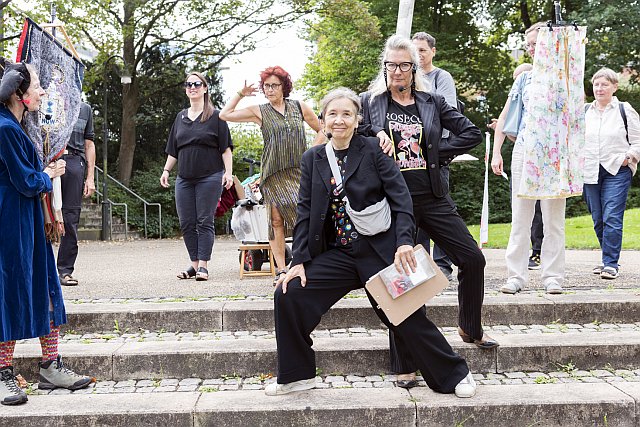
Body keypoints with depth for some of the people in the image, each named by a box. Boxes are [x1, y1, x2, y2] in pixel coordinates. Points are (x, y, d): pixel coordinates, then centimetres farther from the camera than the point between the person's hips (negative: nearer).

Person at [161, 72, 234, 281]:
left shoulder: (215, 116, 2)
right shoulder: (180, 117, 17)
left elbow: (225, 148, -2)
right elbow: (173, 150, 20)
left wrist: (228, 172, -11)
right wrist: (166, 170, 11)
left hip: (209, 177, -5)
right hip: (184, 179, 5)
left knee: (204, 222, -5)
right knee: (186, 223, 4)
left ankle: (203, 266, -2)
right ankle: (194, 264, 12)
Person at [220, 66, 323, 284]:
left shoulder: (300, 107, 10)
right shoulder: (259, 111, 9)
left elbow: (321, 130, 19)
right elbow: (225, 115, 10)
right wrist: (240, 94, 10)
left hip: (300, 171, 0)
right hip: (273, 174, 0)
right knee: (276, 220, -2)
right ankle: (281, 269, 4)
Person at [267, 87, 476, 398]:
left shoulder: (373, 150, -4)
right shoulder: (312, 159, 7)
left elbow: (400, 197, -8)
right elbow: (305, 212, 6)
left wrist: (404, 242, -20)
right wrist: (299, 261, -2)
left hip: (379, 250, -4)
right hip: (336, 253, 4)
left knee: (407, 315, -2)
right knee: (288, 295, -9)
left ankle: (454, 375, 19)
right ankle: (297, 375, 8)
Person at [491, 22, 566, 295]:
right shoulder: (524, 79, 14)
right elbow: (505, 117, 14)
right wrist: (496, 152, 6)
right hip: (524, 150, 3)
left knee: (553, 219, 1)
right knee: (520, 218, 1)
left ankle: (552, 277, 8)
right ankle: (515, 276, 5)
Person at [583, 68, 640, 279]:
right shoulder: (584, 111, 12)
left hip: (617, 171, -4)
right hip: (590, 172, 4)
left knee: (612, 218, -13)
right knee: (598, 220, 7)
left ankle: (610, 264, -9)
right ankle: (609, 259, 21)